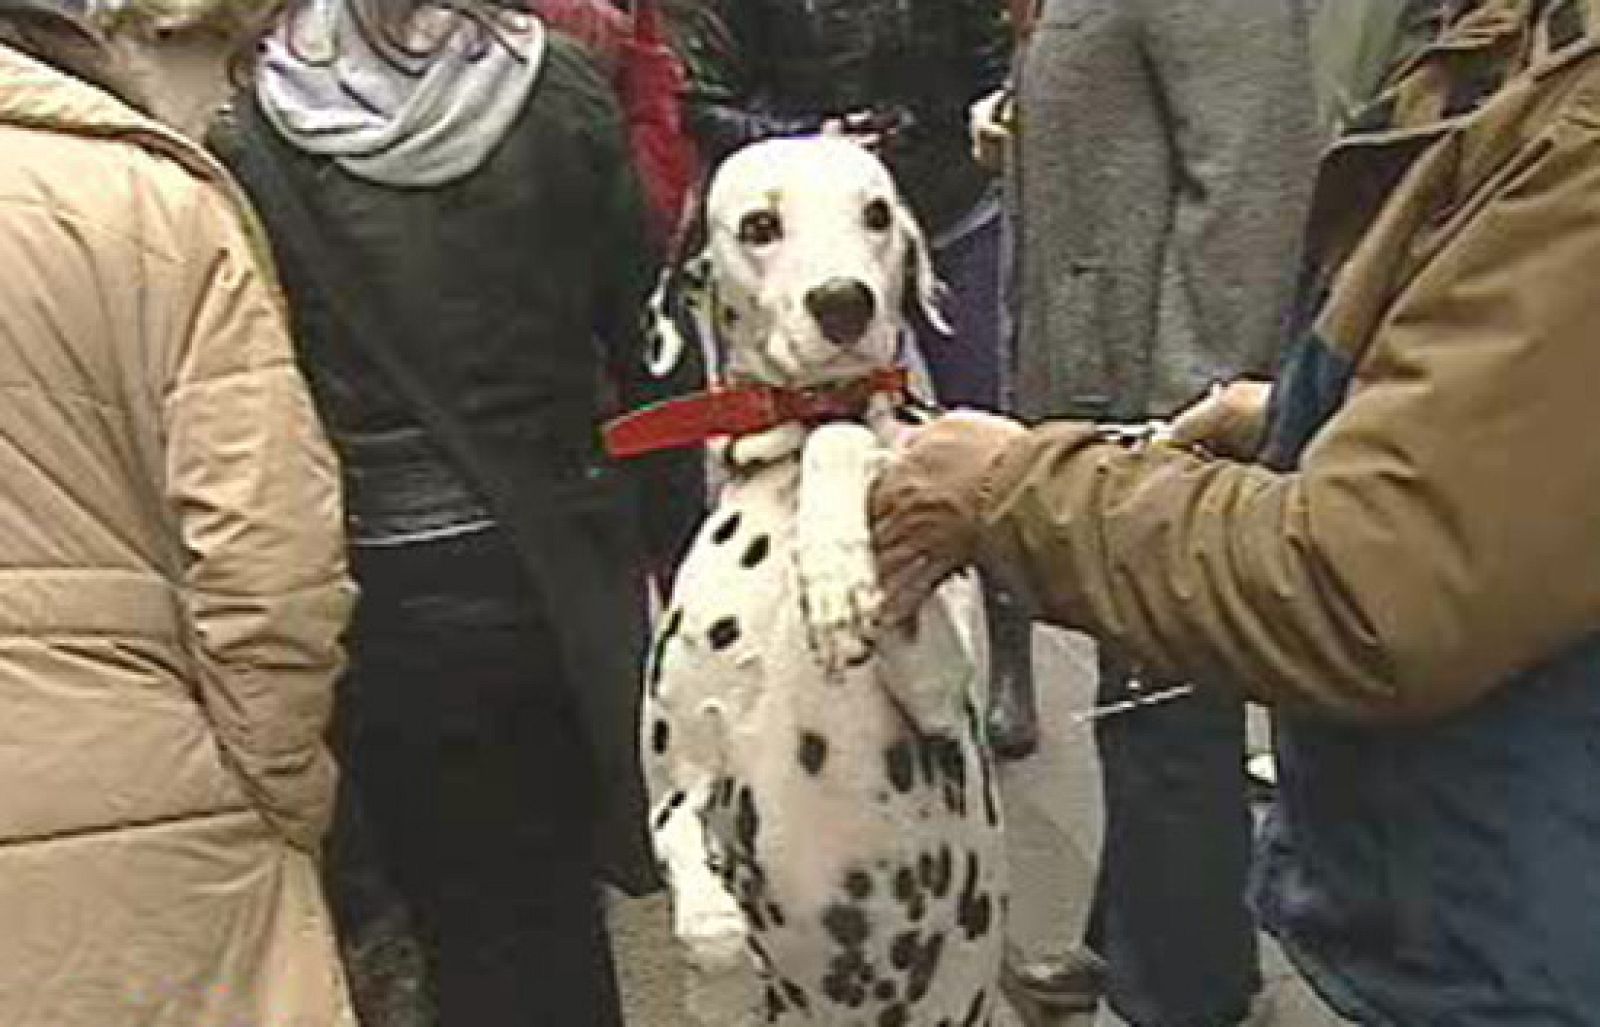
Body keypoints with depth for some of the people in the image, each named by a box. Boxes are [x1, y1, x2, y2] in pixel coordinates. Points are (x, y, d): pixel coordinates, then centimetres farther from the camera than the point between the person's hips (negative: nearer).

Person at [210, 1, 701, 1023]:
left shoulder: (248, 142, -10)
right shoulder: (565, 91, -4)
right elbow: (649, 347, -1)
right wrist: (681, 542, 8)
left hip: (392, 596, -2)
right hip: (566, 566, 2)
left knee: (479, 920, 16)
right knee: (558, 897, 23)